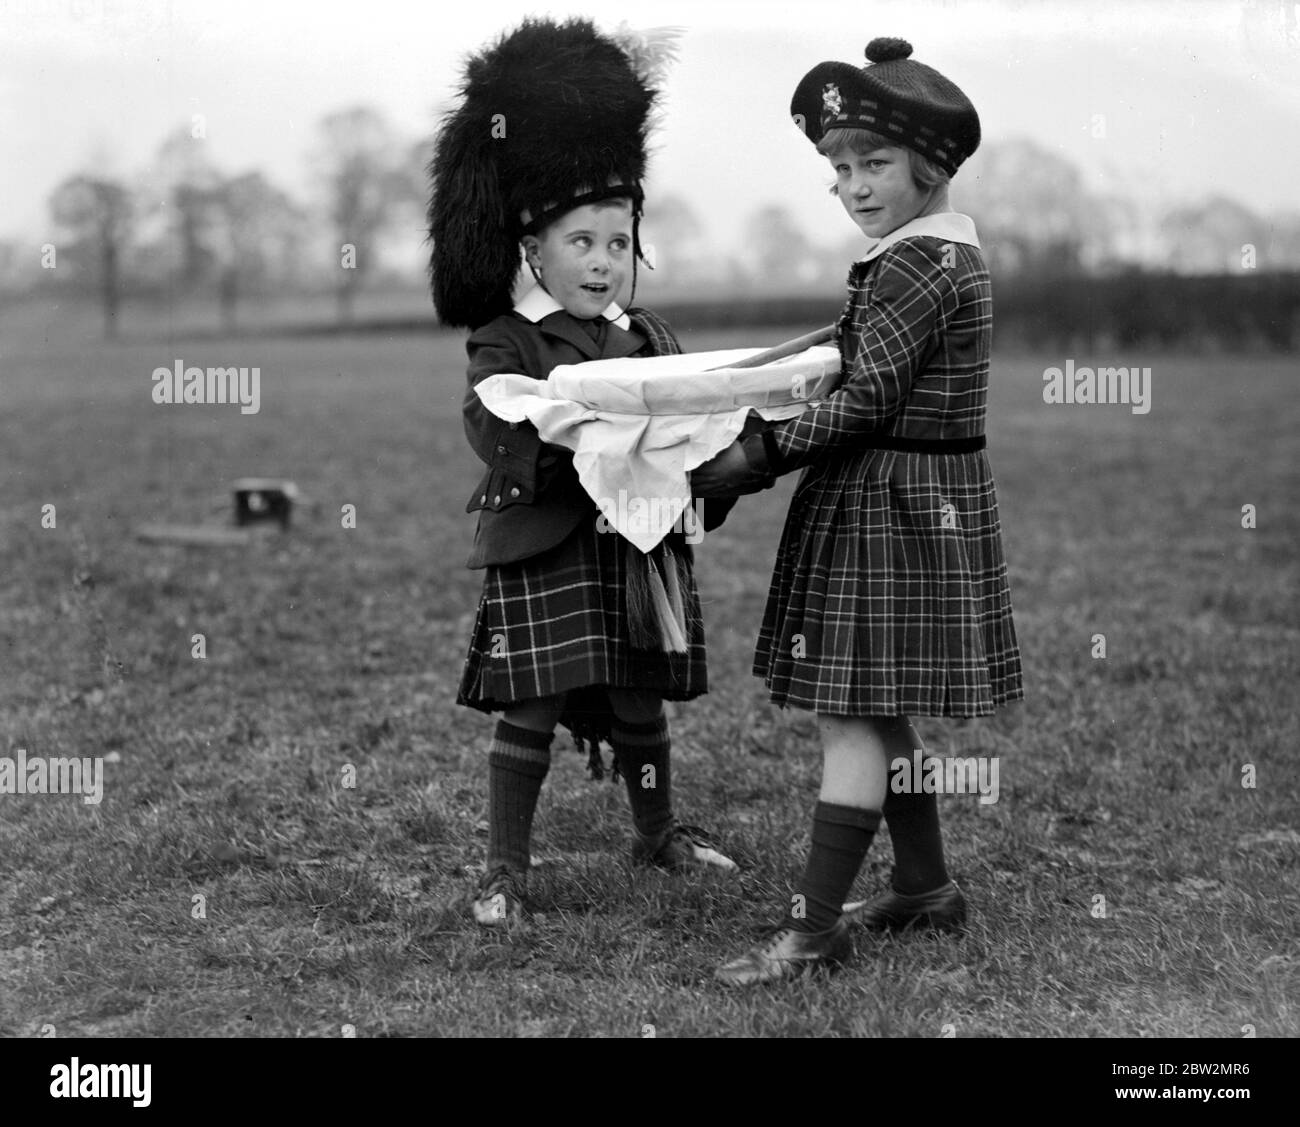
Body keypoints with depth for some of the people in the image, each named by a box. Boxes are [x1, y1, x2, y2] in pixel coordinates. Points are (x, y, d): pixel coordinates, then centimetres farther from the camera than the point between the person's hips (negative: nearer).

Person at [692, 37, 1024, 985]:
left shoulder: (914, 264, -17)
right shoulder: (949, 249, 14)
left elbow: (868, 403, -22)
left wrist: (757, 459, -18)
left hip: (894, 506, -10)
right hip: (920, 499, 10)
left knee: (852, 718, -8)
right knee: (878, 711, 17)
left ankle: (815, 928, -4)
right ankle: (926, 887, 28)